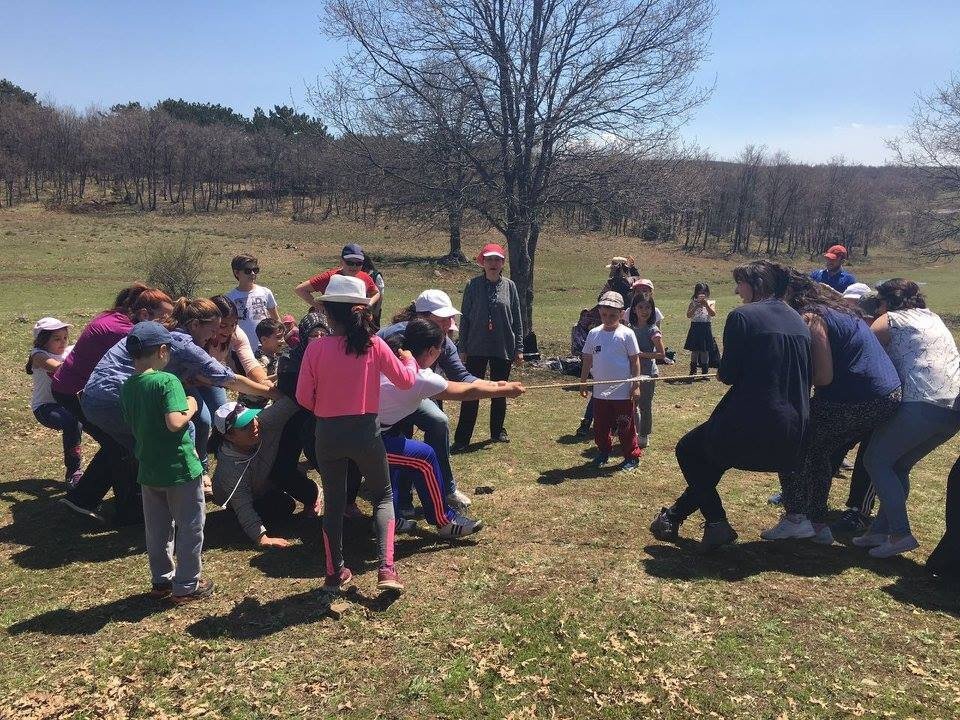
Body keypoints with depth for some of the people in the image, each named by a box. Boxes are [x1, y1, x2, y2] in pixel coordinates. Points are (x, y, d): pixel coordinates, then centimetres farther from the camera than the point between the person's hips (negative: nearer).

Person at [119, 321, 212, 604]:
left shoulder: (127, 387, 3)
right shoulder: (167, 380, -19)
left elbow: (133, 427, 12)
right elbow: (174, 422, -29)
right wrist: (191, 408, -12)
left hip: (148, 470, 7)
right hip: (179, 468, -7)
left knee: (157, 530, 19)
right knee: (190, 528, 8)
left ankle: (162, 580, 32)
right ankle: (186, 586, 16)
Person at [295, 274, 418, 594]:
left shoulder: (316, 347, -10)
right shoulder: (373, 344, -9)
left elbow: (303, 397, -5)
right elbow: (405, 380, 1)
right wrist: (410, 360, 22)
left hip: (328, 434, 1)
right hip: (365, 431, 0)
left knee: (333, 503, 19)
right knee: (383, 496, 19)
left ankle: (335, 573, 27)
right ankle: (386, 568, 5)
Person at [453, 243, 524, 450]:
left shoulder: (509, 286, 2)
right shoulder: (473, 285, -2)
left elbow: (517, 319, 6)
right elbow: (465, 318, 1)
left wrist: (519, 348, 3)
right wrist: (462, 348, -1)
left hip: (503, 348, 2)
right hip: (476, 348, -2)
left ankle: (497, 431, 30)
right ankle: (462, 439, 3)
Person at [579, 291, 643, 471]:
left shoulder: (626, 334, -8)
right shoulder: (594, 334, 2)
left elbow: (635, 360, -5)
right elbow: (587, 360, 9)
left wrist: (636, 385, -7)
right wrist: (583, 383, 9)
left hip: (622, 392, -4)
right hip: (600, 391, 4)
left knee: (625, 427, 6)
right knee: (600, 427, 14)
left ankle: (632, 456, 22)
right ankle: (603, 452, 35)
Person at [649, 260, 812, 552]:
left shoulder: (743, 316, -9)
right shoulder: (799, 322, 12)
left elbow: (728, 374, -11)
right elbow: (800, 375, 18)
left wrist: (722, 373, 12)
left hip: (751, 427, -7)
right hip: (793, 436, 7)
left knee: (688, 450, 20)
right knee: (715, 453, 30)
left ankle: (717, 523, 14)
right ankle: (675, 515, 35)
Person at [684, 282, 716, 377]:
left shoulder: (711, 303, 4)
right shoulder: (693, 303, 4)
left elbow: (713, 314, -12)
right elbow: (688, 315, -8)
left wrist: (706, 305, -22)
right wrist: (696, 306, -19)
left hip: (706, 329, 0)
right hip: (695, 329, 0)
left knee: (705, 351, 5)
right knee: (695, 350, 4)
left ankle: (705, 371, 15)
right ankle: (693, 371, 12)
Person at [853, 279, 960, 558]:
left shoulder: (889, 321, 6)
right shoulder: (934, 318, 27)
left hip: (923, 404, -7)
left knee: (876, 461, 4)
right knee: (898, 466, 17)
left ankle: (901, 534, -2)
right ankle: (880, 530, 16)